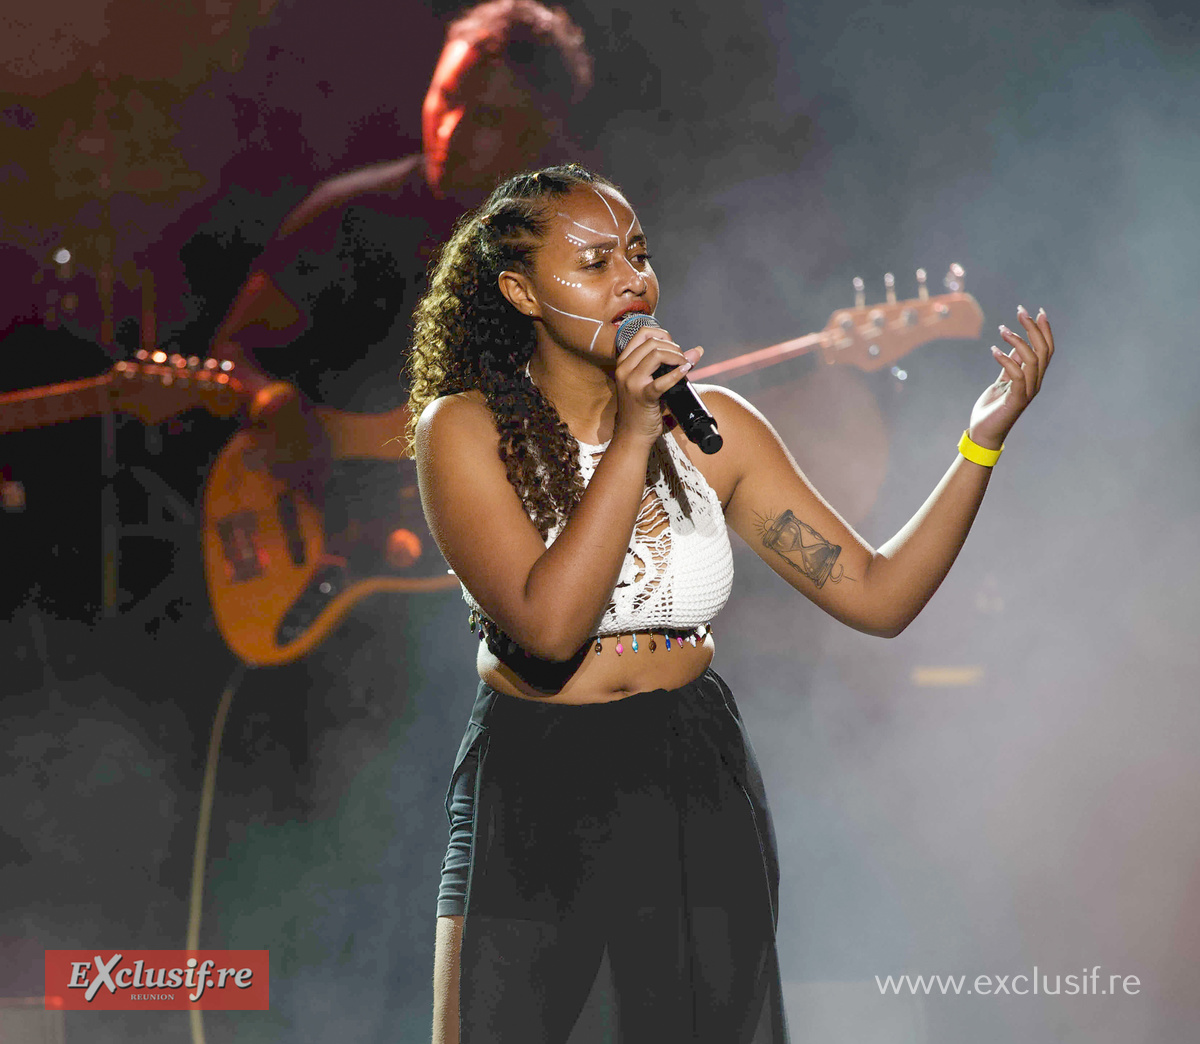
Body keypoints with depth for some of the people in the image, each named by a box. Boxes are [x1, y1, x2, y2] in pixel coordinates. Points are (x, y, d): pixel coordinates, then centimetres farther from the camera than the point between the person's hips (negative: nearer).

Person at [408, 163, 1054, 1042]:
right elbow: (548, 625, -22)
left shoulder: (711, 427, 0)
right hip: (529, 796, -2)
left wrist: (983, 443, -11)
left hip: (697, 801, 3)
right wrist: (630, 439, -22)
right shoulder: (465, 430, -8)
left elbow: (876, 596, -1)